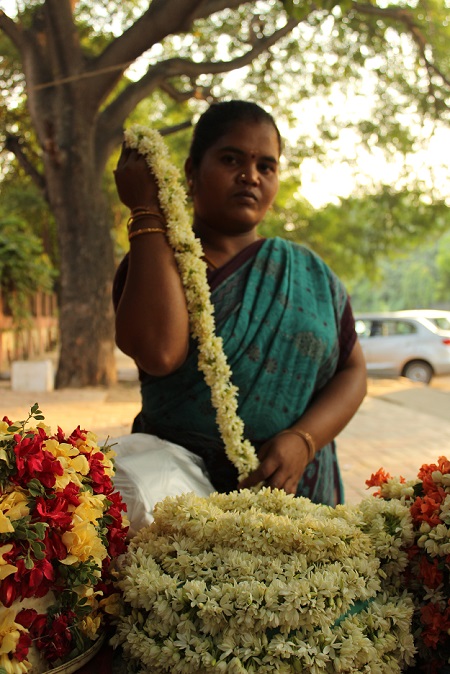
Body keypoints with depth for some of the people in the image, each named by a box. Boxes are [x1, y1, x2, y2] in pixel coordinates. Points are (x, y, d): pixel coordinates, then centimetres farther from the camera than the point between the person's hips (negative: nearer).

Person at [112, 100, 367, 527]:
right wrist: (146, 212, -14)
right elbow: (160, 352, -23)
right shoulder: (151, 264, -2)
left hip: (297, 493, 3)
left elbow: (352, 371, 6)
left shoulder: (309, 273, 8)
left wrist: (304, 440, -15)